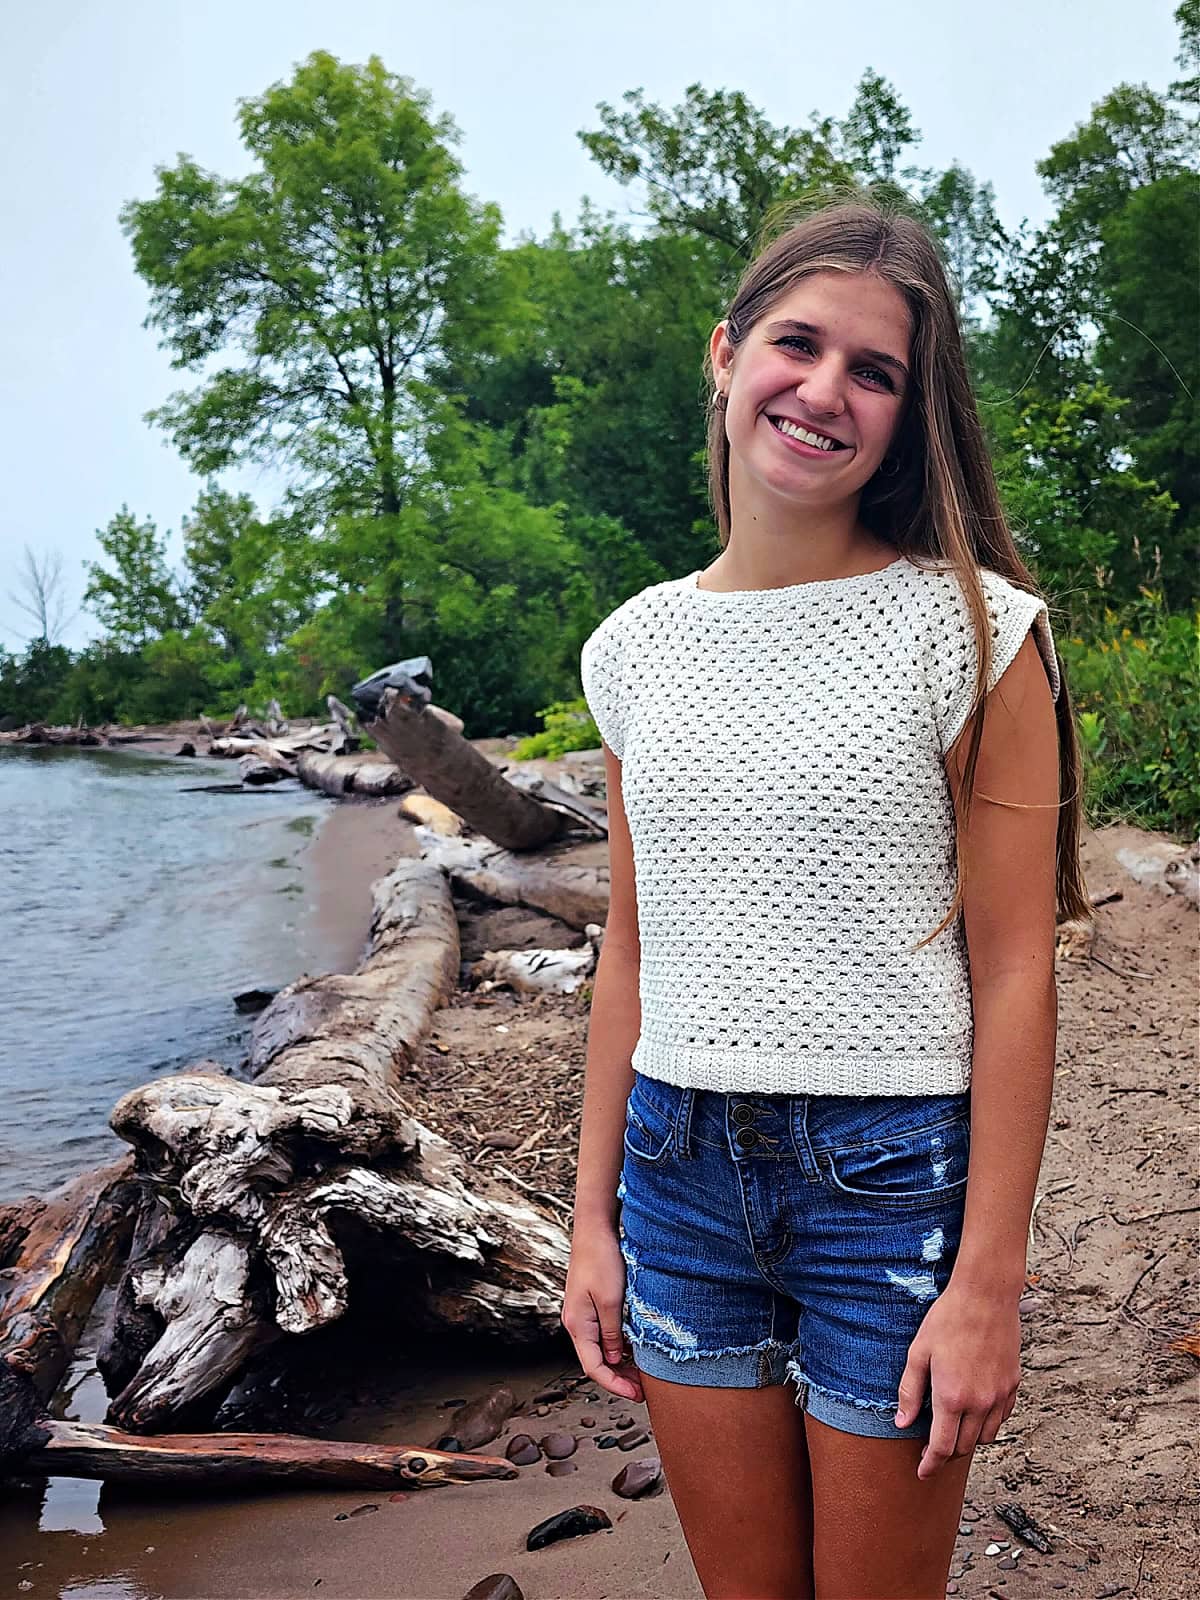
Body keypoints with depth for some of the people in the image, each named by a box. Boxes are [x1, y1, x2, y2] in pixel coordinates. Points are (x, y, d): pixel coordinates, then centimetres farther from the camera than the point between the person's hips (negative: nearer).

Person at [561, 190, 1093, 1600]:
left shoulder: (972, 632, -9)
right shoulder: (637, 647, 5)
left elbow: (1013, 973, -10)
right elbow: (630, 952, 9)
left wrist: (988, 1282, -12)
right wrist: (594, 1217, 9)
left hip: (891, 1176, -4)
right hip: (680, 1171, 4)